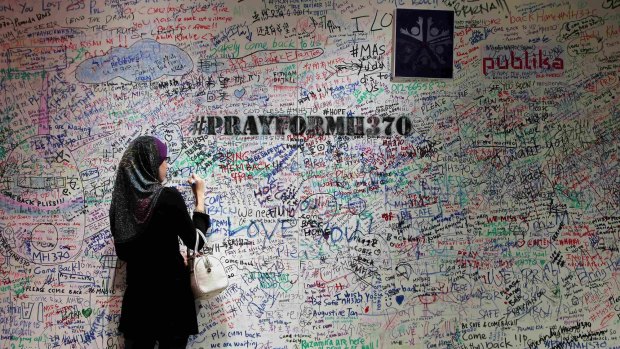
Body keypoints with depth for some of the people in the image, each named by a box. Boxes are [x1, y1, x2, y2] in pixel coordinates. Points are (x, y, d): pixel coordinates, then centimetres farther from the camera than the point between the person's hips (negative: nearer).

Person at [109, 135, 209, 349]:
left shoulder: (121, 200, 1)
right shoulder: (168, 197, -15)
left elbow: (122, 252, 11)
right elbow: (195, 241, -6)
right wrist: (199, 196, 2)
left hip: (136, 291, 5)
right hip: (170, 291, -5)